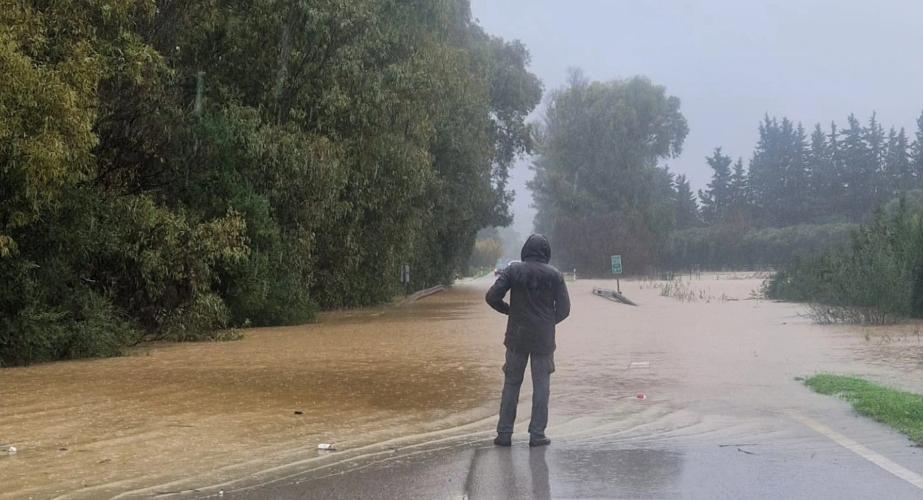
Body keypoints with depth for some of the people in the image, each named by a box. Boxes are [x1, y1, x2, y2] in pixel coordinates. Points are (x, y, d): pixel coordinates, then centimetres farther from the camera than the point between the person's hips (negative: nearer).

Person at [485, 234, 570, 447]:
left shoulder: (513, 271, -4)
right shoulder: (554, 275, -3)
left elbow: (492, 297, -10)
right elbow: (564, 308, -1)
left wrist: (509, 310, 8)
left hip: (517, 337, 1)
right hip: (544, 339, 0)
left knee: (511, 384, 8)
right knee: (541, 386, 6)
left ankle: (504, 433, 8)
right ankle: (537, 434, 5)